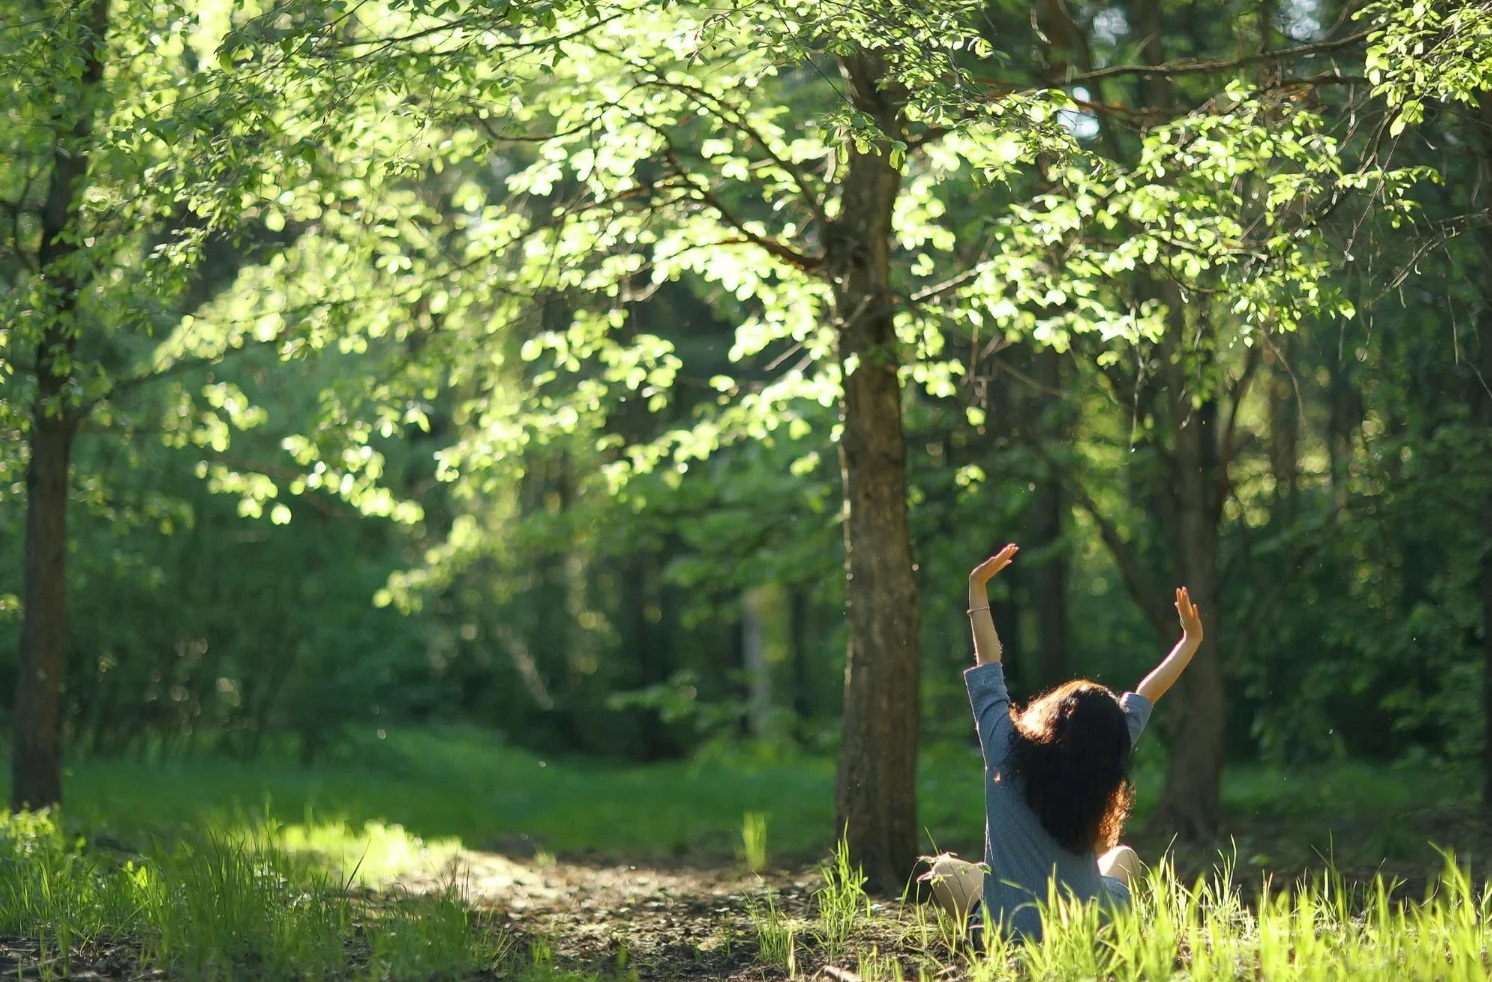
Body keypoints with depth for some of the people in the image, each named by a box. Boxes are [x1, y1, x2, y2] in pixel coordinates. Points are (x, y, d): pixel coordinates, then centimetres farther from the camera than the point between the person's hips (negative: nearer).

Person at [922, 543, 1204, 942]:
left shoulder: (1006, 754, -16)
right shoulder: (1100, 767, -13)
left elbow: (987, 668, -4)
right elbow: (1142, 699, 0)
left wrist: (977, 587, 5)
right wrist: (1190, 641, 12)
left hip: (1006, 934, -1)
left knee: (944, 867, 25)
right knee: (1123, 857, 31)